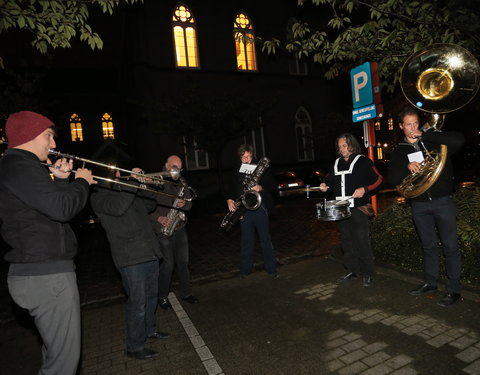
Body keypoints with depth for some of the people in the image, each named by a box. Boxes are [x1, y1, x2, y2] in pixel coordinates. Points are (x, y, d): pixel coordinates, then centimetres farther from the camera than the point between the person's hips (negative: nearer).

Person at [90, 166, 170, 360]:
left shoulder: (128, 190, 17)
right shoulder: (99, 196, -7)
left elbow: (149, 205, 20)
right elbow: (117, 207, -27)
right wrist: (132, 181, -22)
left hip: (149, 253, 8)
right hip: (131, 257, -8)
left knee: (151, 296, 21)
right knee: (137, 302, -1)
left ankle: (149, 329, 41)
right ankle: (135, 346, 16)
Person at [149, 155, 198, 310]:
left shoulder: (181, 182, 8)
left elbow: (189, 204, 12)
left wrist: (184, 204, -10)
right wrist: (159, 218, -21)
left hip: (180, 229, 5)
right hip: (162, 231, -5)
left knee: (183, 262, 12)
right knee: (167, 264, 1)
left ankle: (186, 293, 27)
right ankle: (162, 296, 21)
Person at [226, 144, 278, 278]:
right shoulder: (237, 173, 12)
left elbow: (272, 185, 2)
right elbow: (232, 189, 15)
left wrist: (261, 188, -17)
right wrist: (230, 200, -3)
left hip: (259, 207, -2)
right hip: (243, 210, 2)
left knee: (265, 239, 3)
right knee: (246, 241, 9)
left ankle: (271, 268, 14)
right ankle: (245, 269, 20)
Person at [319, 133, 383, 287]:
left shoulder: (363, 161, -2)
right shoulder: (336, 163, 15)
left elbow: (378, 179, -3)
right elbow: (331, 180, 26)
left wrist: (365, 189, -18)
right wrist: (325, 186, 5)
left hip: (359, 208, -5)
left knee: (362, 242, -3)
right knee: (347, 242, 12)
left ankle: (368, 273, 11)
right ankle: (352, 270, 24)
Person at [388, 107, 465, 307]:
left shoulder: (433, 139, -1)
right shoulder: (400, 151, 6)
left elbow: (458, 140, -20)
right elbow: (392, 178, -1)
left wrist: (425, 136, -19)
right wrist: (407, 167, -20)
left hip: (442, 201, -3)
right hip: (419, 205, 3)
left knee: (450, 246, 3)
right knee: (428, 246, 16)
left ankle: (454, 290, 16)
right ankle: (430, 283, 30)